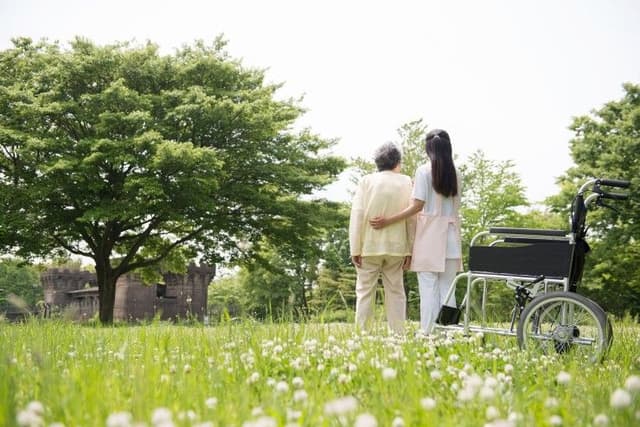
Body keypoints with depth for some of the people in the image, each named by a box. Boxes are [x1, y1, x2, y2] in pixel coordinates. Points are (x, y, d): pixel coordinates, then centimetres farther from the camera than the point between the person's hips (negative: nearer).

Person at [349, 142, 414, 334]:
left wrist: (355, 248, -3)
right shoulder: (406, 182, 2)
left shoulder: (366, 181, -2)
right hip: (396, 246, 1)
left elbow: (357, 216, -6)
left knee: (365, 291, 4)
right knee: (395, 291, 8)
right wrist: (409, 250, 4)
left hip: (369, 246, -1)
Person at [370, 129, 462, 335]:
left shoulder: (424, 171, -4)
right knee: (447, 289, 6)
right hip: (450, 236, 4)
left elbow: (417, 206, -10)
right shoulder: (455, 173, 8)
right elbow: (453, 205, 12)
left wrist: (388, 221, -6)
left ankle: (427, 334, -4)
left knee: (429, 289, -3)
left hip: (429, 235, -4)